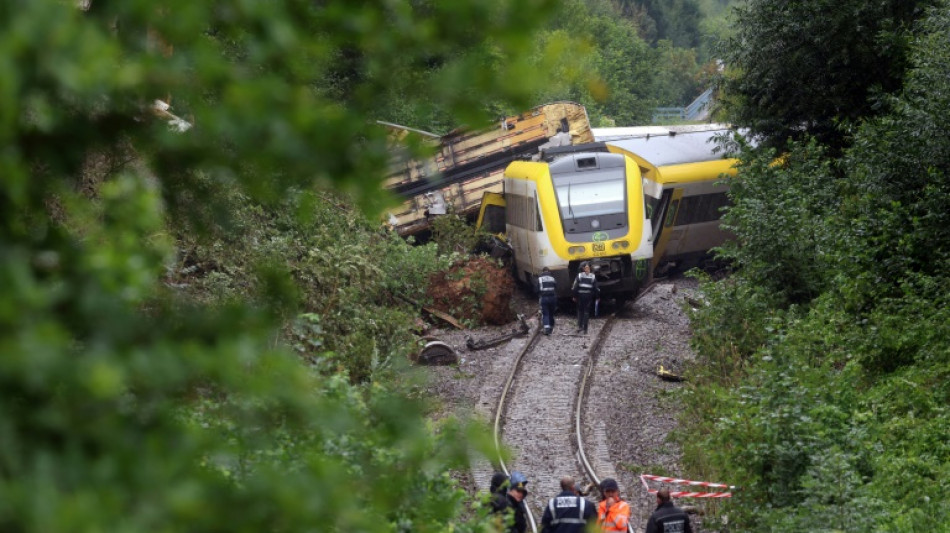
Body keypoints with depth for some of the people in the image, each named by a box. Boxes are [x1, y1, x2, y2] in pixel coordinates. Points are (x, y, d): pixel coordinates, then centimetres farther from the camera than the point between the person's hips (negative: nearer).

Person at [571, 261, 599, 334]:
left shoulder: (579, 276, -5)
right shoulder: (593, 277, -3)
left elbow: (575, 286, -5)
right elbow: (596, 288, 0)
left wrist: (575, 296, 3)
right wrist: (597, 297, 10)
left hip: (580, 295, 0)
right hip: (589, 296, 0)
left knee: (580, 310, 12)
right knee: (586, 311, 5)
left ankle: (579, 326, 1)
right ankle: (584, 329, 2)